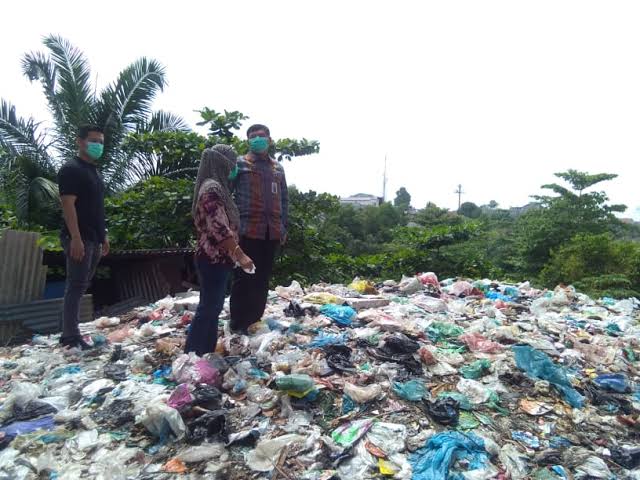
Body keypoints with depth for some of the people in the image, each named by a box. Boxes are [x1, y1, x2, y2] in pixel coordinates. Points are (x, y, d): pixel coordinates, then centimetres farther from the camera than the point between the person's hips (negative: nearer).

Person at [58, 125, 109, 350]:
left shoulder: (94, 172, 19)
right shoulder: (71, 169, -8)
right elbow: (68, 204, -17)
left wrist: (103, 236, 19)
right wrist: (76, 238, -24)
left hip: (93, 239, 9)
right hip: (78, 238, -9)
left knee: (82, 286, 11)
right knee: (76, 286, -7)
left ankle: (71, 332, 19)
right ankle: (71, 337, 0)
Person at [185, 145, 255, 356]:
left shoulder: (216, 186, 16)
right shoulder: (212, 188, -17)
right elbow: (220, 229, -24)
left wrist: (234, 254, 23)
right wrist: (240, 255, -21)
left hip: (217, 258, 10)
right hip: (213, 259, -10)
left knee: (213, 307, 16)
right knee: (208, 308, -2)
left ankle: (206, 352, 27)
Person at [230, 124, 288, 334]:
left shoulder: (278, 168, 16)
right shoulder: (239, 164, 2)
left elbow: (284, 199, 19)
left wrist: (284, 227, 14)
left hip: (271, 231, 5)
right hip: (248, 230, -5)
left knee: (263, 278, 11)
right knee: (244, 278, -2)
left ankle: (255, 320, 23)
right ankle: (238, 324, 8)